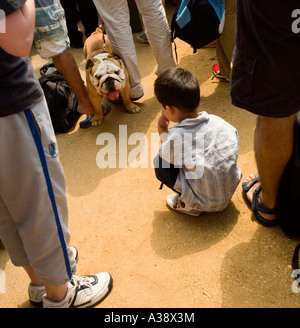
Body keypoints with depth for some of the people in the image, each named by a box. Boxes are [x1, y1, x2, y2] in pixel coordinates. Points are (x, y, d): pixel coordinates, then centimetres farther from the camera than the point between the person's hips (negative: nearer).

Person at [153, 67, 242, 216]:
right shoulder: (218, 121, -8)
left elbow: (166, 154, -3)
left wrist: (163, 131, 6)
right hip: (230, 191, 6)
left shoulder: (176, 137, -22)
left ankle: (189, 205, 5)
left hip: (204, 202, -6)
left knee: (159, 163, 0)